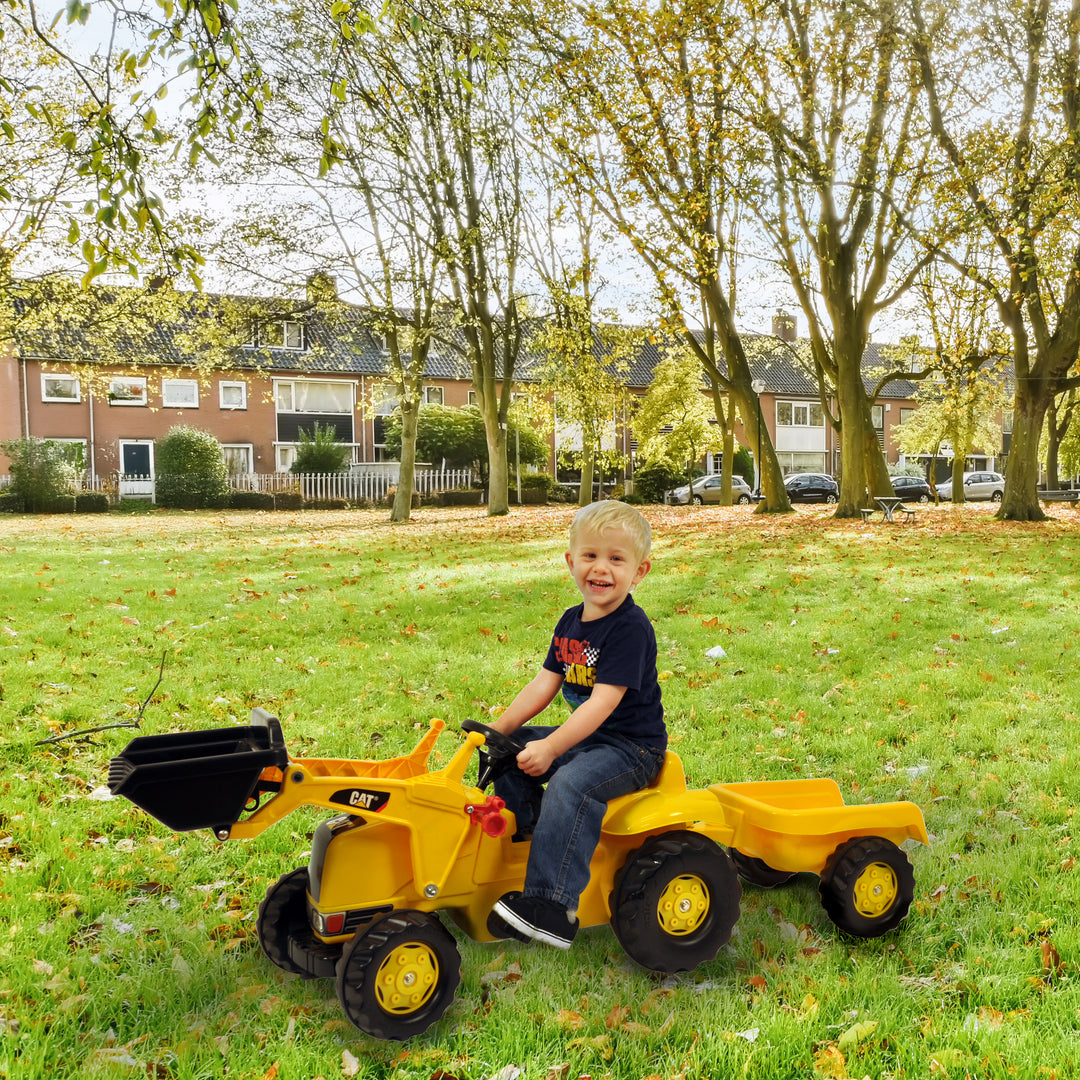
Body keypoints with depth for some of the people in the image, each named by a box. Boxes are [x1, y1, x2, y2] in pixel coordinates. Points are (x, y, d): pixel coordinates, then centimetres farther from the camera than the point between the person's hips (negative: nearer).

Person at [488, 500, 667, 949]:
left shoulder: (630, 627, -19)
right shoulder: (571, 621, 8)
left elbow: (603, 702, -25)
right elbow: (545, 683, 8)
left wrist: (550, 748, -30)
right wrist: (500, 727, -3)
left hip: (631, 744, -9)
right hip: (584, 735, 9)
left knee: (571, 785, -32)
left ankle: (551, 906, -31)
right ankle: (518, 839, 16)